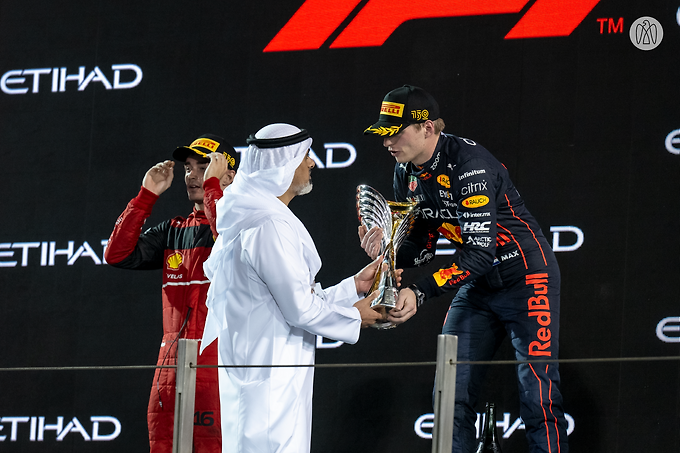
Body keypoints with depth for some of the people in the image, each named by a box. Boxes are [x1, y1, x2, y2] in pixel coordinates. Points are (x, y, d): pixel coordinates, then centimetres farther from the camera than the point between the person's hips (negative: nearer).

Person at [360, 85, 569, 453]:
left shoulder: (469, 164, -26)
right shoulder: (407, 174, -1)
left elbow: (480, 252, -31)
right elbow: (422, 246, 5)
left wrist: (420, 293, -37)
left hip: (525, 278, -8)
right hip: (477, 286, 8)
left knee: (537, 397, -13)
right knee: (450, 393, 2)